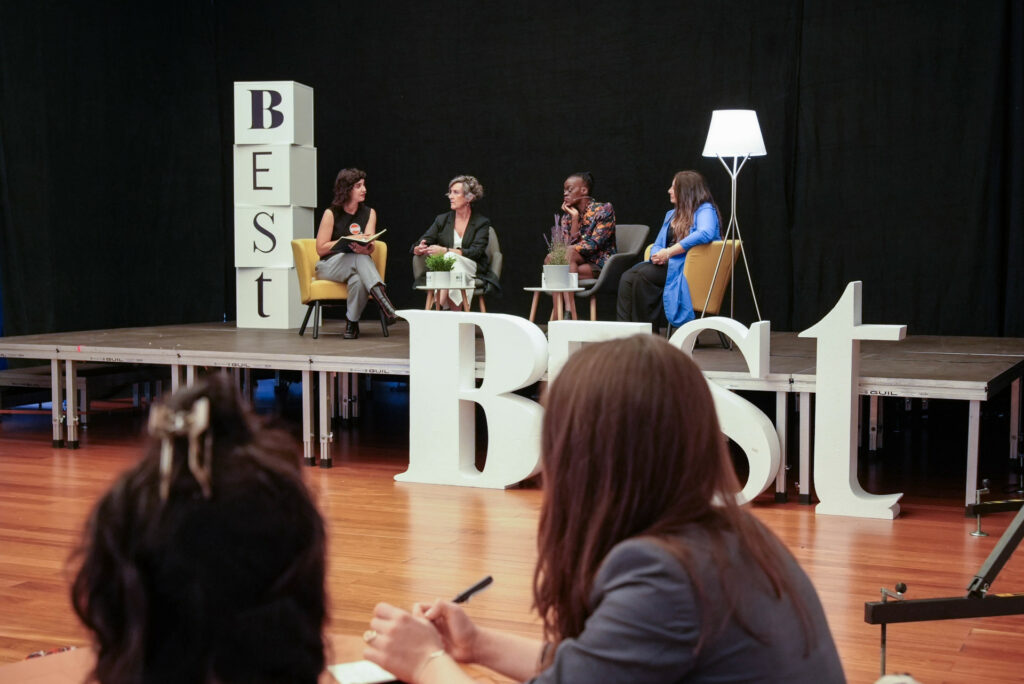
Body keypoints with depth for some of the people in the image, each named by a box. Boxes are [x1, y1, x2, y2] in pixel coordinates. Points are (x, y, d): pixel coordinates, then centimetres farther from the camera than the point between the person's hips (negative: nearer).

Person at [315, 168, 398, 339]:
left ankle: (352, 324, -31)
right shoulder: (331, 214, -3)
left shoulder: (369, 213, 8)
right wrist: (347, 241, -15)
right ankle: (384, 303, -49)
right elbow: (321, 249, -4)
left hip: (357, 266, 3)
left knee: (358, 279, -37)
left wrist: (364, 247, -31)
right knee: (360, 258, -37)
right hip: (329, 266, -3)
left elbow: (370, 247, -5)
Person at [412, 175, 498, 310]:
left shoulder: (482, 222, 3)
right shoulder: (442, 219, 14)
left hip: (472, 271, -2)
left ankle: (439, 305, -41)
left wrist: (445, 251, -24)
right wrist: (419, 249, -21)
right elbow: (420, 245, 7)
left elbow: (475, 252, -12)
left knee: (451, 258, -34)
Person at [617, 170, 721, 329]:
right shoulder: (671, 214, 27)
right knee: (627, 277, -19)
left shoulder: (705, 210, 0)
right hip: (665, 264, 8)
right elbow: (657, 245, 25)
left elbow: (705, 234, -22)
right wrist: (657, 255, -3)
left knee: (644, 275, -30)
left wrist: (669, 252, -21)